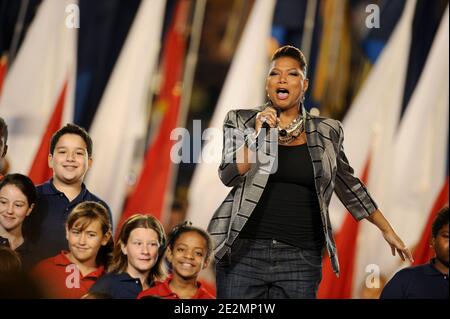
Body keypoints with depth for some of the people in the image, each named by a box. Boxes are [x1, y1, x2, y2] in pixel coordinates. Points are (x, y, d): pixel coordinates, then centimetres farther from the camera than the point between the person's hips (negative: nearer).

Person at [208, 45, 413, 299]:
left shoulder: (326, 133, 10)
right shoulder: (242, 122, 7)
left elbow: (349, 186, 21)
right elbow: (229, 176, -3)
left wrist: (387, 230, 24)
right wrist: (257, 136, -16)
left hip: (299, 259, 1)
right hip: (245, 251, 0)